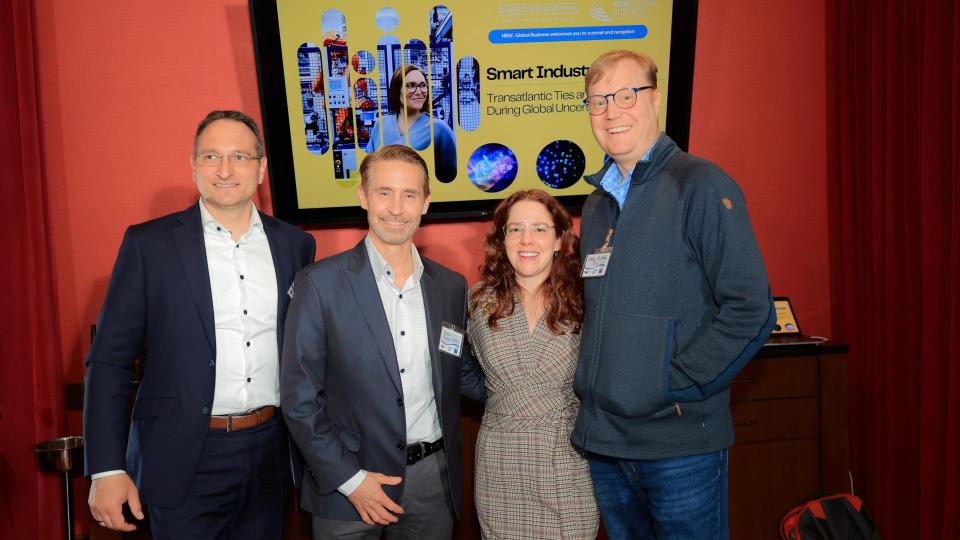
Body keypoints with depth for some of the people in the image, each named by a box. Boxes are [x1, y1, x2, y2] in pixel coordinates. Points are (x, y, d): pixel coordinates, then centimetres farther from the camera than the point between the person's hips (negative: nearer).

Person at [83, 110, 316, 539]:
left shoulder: (295, 244, 4)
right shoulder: (149, 243, -4)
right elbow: (110, 359, -4)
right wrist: (106, 468, -9)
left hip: (272, 454, 3)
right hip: (186, 460, -3)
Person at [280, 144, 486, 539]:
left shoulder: (451, 285, 3)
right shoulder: (321, 283, -10)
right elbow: (299, 398, -9)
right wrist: (348, 478, -12)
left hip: (433, 478, 4)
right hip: (345, 482, -3)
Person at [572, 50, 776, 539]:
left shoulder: (701, 186, -10)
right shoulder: (597, 203, 12)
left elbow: (750, 310, -15)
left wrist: (675, 386, -15)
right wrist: (587, 390, 8)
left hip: (680, 444, -6)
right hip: (602, 442, 7)